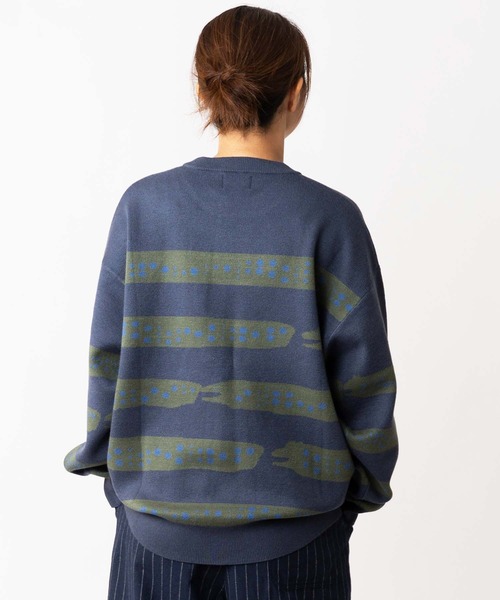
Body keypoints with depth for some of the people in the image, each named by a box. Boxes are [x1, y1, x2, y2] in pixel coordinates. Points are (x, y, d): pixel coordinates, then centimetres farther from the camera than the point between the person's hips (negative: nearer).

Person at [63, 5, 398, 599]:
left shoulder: (143, 205, -9)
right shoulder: (328, 217, -14)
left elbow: (107, 357, -3)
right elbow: (362, 373, -9)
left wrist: (110, 463, 13)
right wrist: (365, 482, 8)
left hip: (159, 520, 2)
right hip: (291, 529, -1)